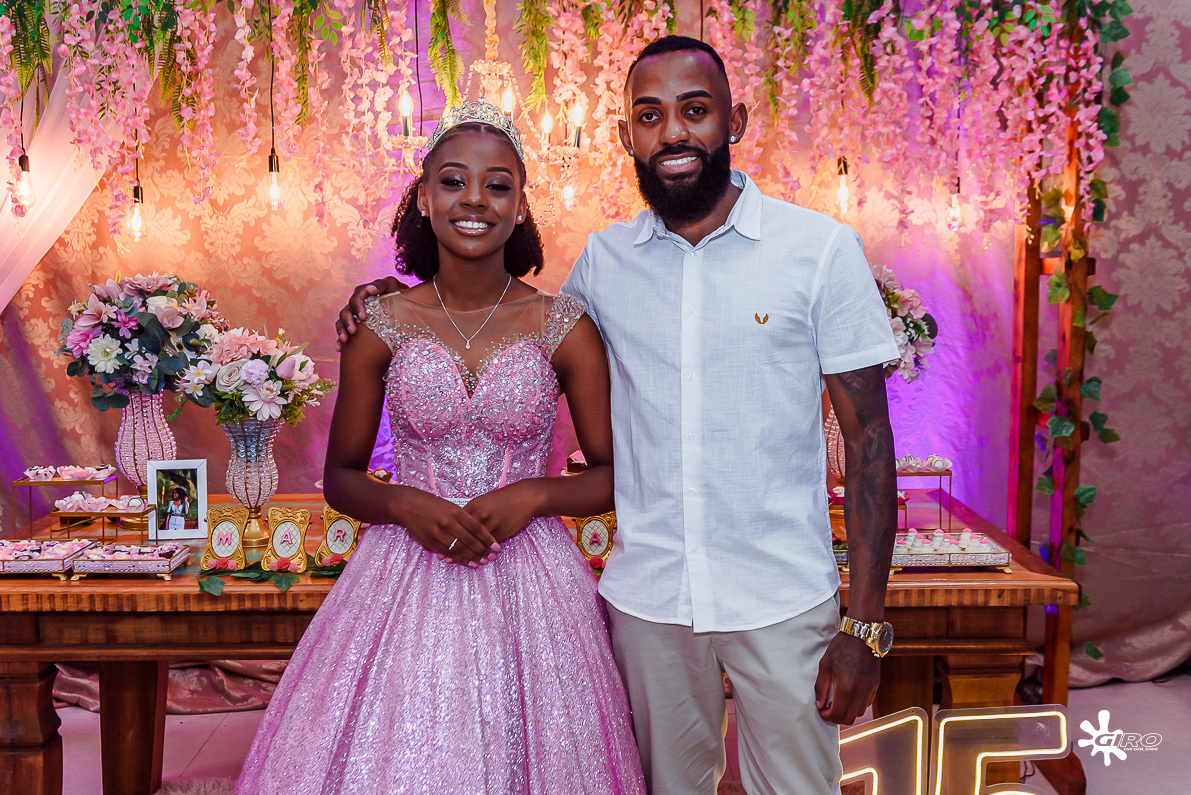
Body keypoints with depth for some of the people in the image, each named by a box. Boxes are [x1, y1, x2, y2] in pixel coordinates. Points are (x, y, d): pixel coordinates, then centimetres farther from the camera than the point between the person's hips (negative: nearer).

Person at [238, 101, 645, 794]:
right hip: (406, 584, 1)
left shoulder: (566, 328, -3)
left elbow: (615, 475, 3)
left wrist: (534, 495, -14)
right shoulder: (381, 327, -1)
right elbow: (341, 478, 7)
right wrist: (406, 505, -12)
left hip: (530, 583, 0)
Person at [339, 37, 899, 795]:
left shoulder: (822, 249, -6)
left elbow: (869, 438, -5)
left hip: (782, 599, -2)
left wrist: (866, 624, -9)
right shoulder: (604, 259, 3)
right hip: (644, 595, 3)